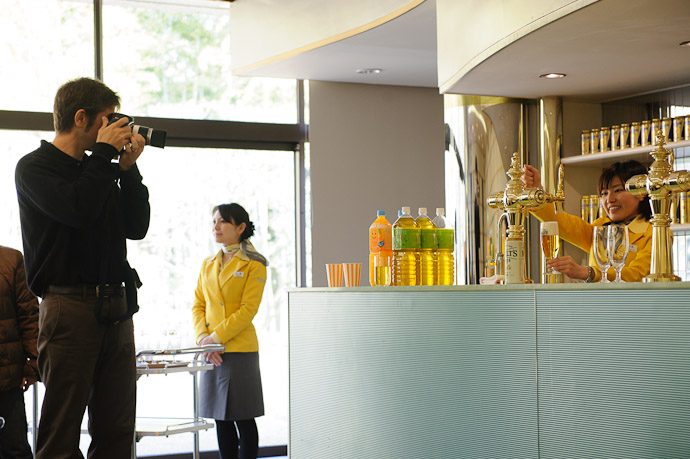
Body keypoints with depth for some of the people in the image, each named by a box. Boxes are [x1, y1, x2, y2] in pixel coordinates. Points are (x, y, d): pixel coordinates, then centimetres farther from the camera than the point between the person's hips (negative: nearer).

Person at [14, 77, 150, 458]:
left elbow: (136, 227, 16)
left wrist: (128, 168, 8)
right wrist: (105, 152, -8)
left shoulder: (98, 170, 20)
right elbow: (78, 209, -19)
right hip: (70, 307, -7)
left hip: (116, 308, 7)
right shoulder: (34, 168, -1)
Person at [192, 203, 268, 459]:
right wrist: (203, 338, -7)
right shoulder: (208, 265, 15)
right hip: (210, 352, 5)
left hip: (240, 350, -5)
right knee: (220, 418, 8)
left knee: (243, 418, -1)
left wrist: (215, 337, -16)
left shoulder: (253, 265, -3)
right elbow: (198, 306, 11)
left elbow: (248, 310, -10)